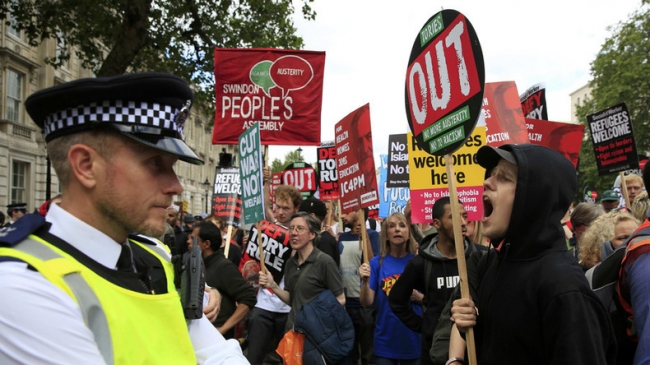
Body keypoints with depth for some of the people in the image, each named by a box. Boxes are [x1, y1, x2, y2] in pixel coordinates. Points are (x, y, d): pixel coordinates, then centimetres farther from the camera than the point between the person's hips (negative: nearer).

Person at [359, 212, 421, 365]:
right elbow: (367, 303, -7)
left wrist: (417, 296, -16)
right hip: (385, 342, -1)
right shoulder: (377, 263, -3)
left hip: (414, 340, 1)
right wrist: (365, 282, -24)